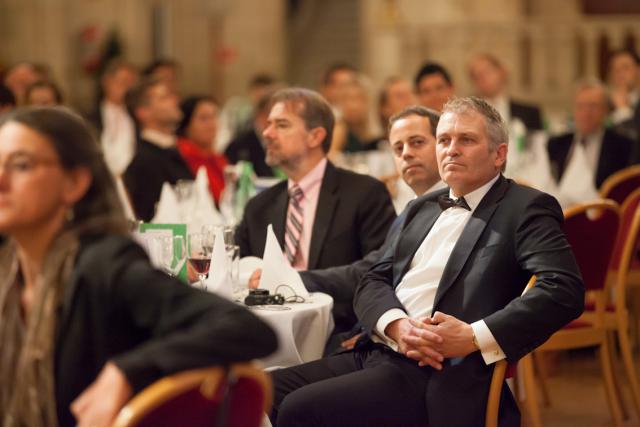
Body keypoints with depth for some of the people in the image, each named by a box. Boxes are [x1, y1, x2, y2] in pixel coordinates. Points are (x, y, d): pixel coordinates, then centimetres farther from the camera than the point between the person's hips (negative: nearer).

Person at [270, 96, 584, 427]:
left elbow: (565, 290, -15)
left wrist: (474, 337, -21)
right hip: (373, 353, 7)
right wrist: (397, 324, -9)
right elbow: (373, 282, 15)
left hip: (439, 377, -7)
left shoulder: (526, 208, -1)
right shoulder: (423, 208, 22)